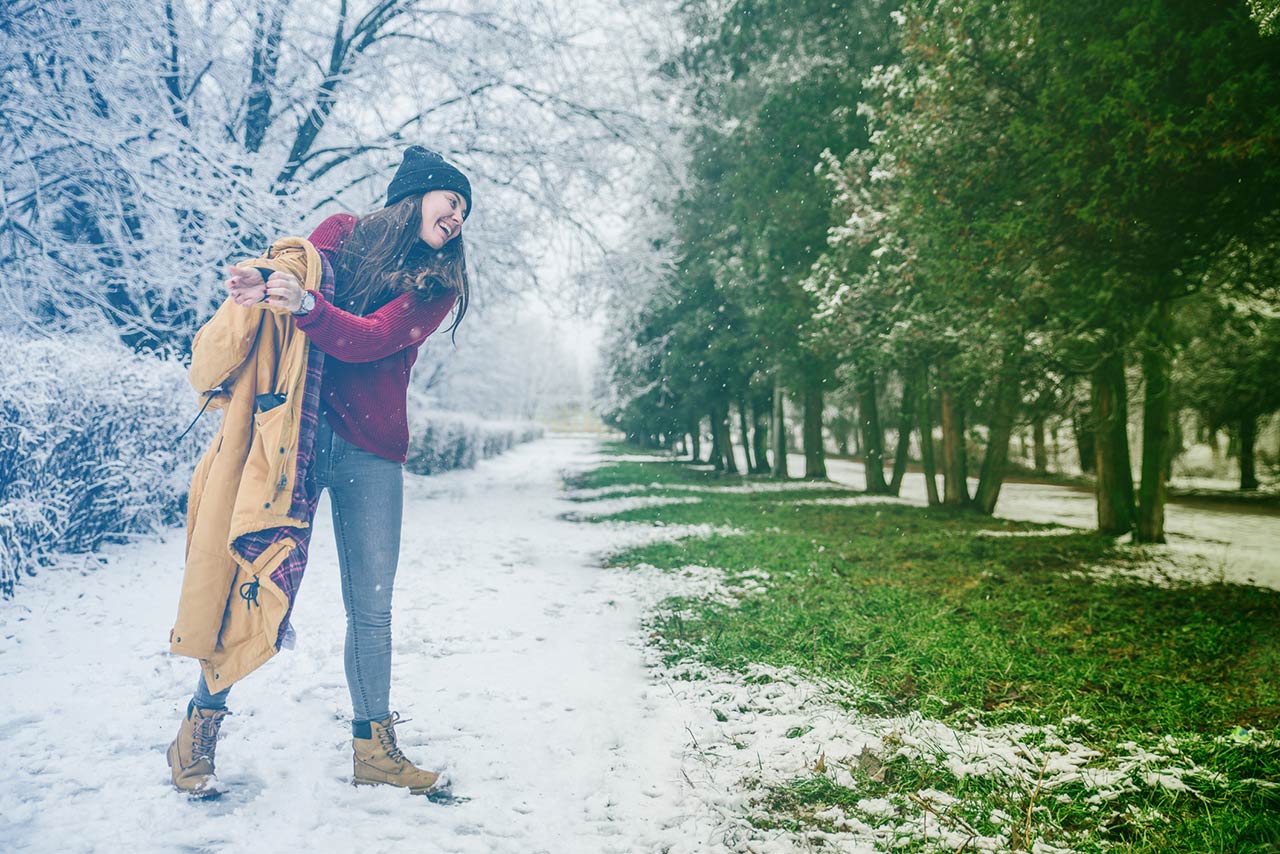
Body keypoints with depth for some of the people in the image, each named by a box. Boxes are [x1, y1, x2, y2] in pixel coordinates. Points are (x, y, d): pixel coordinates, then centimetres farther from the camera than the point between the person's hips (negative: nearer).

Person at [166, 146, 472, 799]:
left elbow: (371, 338, -10)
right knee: (261, 582, -3)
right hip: (298, 430, -2)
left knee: (372, 607, 4)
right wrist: (262, 283, -26)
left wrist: (305, 305, -28)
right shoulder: (341, 233, 10)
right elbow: (292, 277, -2)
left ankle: (373, 748, 18)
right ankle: (199, 727, 17)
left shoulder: (438, 285, 8)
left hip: (372, 453, 2)